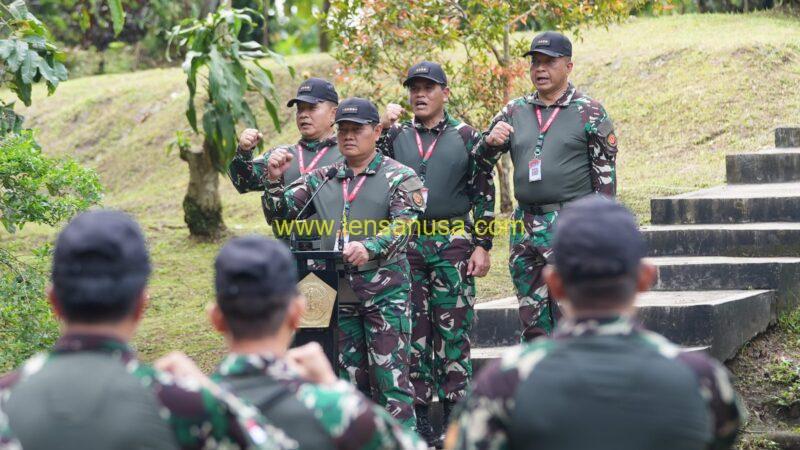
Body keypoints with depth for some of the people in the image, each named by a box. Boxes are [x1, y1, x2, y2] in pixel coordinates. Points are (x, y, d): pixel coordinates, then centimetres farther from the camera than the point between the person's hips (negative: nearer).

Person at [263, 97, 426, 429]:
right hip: (337, 290, 5)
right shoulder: (322, 179, 15)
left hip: (384, 290, -5)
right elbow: (281, 211, 15)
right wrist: (274, 180, -5)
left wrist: (370, 248, -30)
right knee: (350, 377, 10)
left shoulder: (399, 177, 1)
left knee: (391, 376, -8)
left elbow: (404, 224, -14)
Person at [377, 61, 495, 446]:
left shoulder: (466, 137, 4)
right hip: (406, 244, 2)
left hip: (453, 244, -2)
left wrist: (482, 246, -2)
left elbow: (484, 194, 4)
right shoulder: (395, 136, 11)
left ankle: (455, 411, 4)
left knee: (453, 328, -1)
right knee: (413, 328, 4)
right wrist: (383, 127, -7)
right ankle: (418, 411, 10)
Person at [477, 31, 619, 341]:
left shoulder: (589, 113, 0)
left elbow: (605, 176, -1)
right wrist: (490, 142, -9)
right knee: (532, 323, 8)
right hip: (525, 228, 5)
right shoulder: (515, 112, 12)